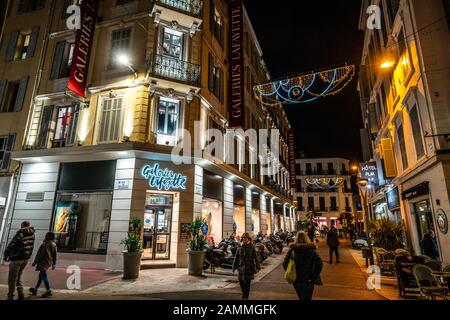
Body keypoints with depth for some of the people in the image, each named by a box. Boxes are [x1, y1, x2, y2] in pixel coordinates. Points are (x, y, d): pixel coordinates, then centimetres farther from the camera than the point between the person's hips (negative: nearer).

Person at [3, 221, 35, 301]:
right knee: (18, 277, 21)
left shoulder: (20, 234, -17)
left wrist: (5, 255, 2)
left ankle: (10, 296, 13)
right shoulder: (32, 234, 2)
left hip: (17, 259, -6)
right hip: (26, 259, 6)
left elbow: (11, 245, -13)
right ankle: (20, 292, 13)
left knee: (12, 279, 7)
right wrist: (28, 256, 16)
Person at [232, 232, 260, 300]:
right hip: (241, 267, 3)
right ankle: (244, 295, 36)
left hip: (249, 267, -3)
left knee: (248, 283, 2)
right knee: (241, 282, 9)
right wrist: (234, 266, 8)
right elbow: (236, 258, 7)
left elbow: (255, 257, -4)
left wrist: (257, 267, -7)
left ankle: (246, 297, 17)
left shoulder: (251, 247, -5)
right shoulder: (240, 247, 2)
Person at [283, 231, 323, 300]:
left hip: (296, 280, 2)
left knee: (301, 297, 25)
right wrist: (314, 277, -10)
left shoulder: (292, 250, -6)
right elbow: (319, 263, -19)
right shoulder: (311, 250, -10)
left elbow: (285, 263, -9)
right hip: (308, 281, -2)